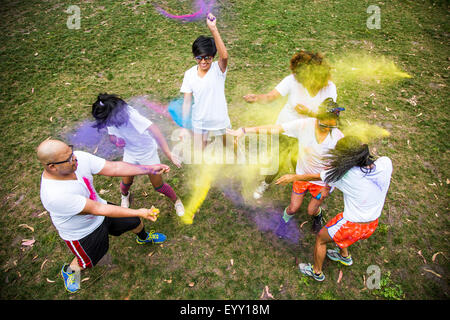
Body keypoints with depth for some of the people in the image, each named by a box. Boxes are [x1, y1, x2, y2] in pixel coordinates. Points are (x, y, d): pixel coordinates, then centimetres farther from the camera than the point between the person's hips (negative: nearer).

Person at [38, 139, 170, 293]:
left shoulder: (80, 158, -25)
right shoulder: (54, 195, -40)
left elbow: (114, 167, -22)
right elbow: (97, 209, -36)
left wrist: (150, 169, -30)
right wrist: (138, 212, -34)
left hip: (99, 212, 5)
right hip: (81, 234, -5)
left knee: (136, 222, 17)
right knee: (86, 263, 20)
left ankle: (143, 237, 54)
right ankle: (68, 270, 58)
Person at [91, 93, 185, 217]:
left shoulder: (130, 115, -35)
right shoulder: (110, 119, -13)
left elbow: (154, 130, -47)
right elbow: (111, 136, 5)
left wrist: (168, 154, -54)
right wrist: (116, 140, -22)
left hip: (147, 152, -5)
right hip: (130, 153, 5)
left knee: (158, 185, 1)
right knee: (126, 181, 11)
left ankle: (176, 201, 29)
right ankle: (125, 195, 49)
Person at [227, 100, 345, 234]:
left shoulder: (338, 137, -25)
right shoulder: (304, 125, -24)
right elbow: (274, 128, -25)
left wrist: (328, 187, -6)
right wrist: (244, 130, -28)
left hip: (322, 181, -1)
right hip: (302, 175, 1)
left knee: (311, 211, 15)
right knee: (293, 208, 11)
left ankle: (318, 215, 54)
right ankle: (285, 220, 47)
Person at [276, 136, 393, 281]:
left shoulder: (347, 175, -31)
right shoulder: (386, 163, -19)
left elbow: (316, 176, -17)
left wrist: (293, 177, -2)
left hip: (351, 225, -6)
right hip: (372, 224, 7)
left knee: (320, 238, 20)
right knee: (337, 227, 34)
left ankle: (317, 272, 42)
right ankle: (345, 256, 59)